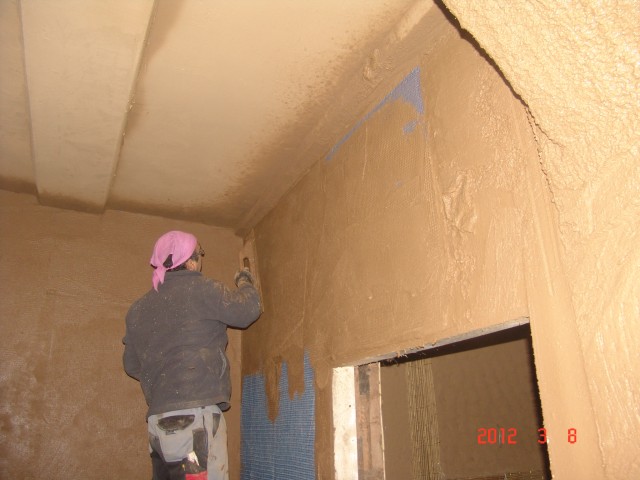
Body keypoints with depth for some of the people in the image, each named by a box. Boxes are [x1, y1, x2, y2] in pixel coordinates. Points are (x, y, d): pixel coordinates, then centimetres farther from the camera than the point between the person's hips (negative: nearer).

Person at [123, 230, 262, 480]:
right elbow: (248, 309, -7)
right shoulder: (200, 289, -7)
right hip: (194, 414, -8)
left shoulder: (138, 308, 15)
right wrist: (245, 282, 13)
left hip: (157, 420, 8)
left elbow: (131, 365, 21)